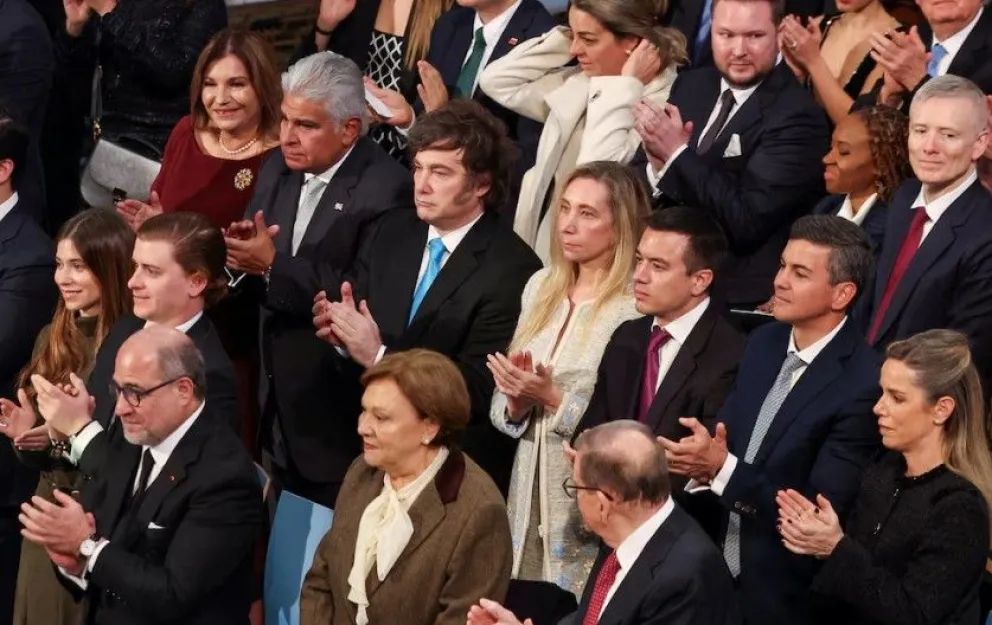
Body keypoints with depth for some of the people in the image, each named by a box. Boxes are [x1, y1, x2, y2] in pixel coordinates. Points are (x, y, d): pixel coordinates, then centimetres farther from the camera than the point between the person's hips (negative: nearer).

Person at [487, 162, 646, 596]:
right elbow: (501, 410, 13)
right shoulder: (541, 287, 8)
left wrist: (553, 398, -18)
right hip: (529, 494, 6)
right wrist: (516, 402, -8)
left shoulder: (637, 309, -12)